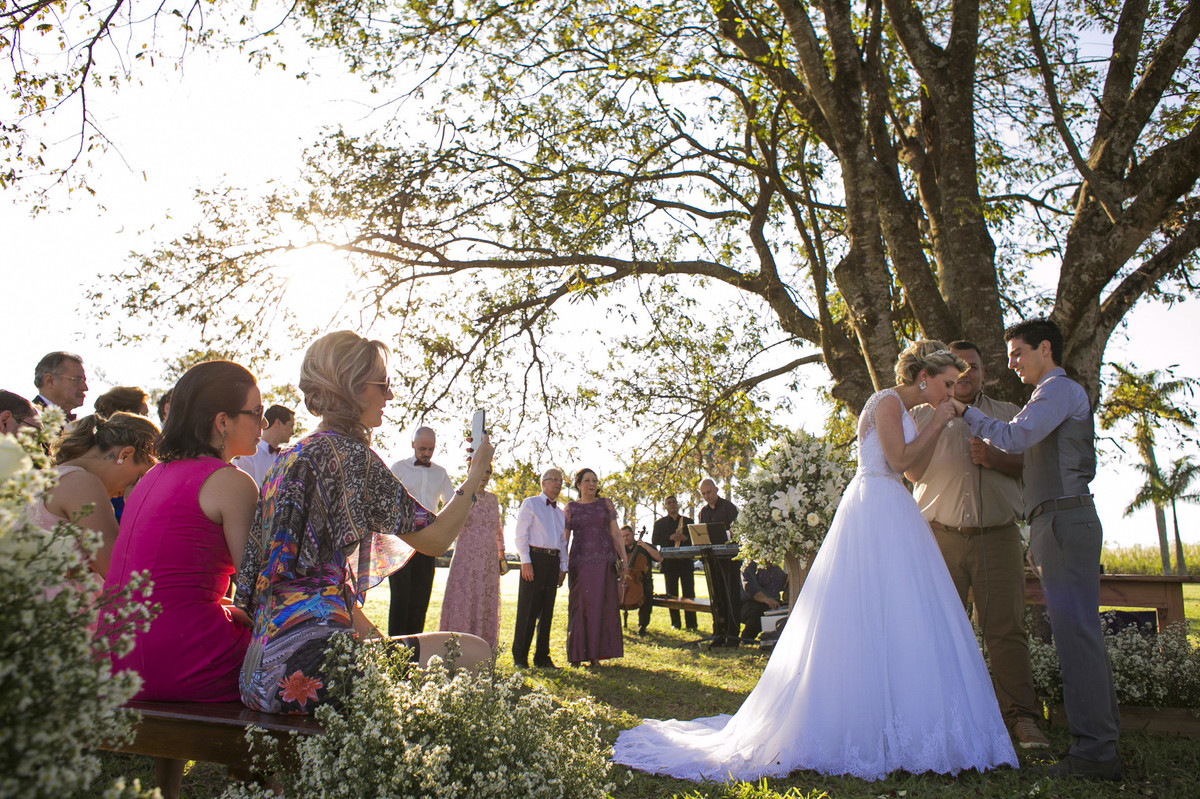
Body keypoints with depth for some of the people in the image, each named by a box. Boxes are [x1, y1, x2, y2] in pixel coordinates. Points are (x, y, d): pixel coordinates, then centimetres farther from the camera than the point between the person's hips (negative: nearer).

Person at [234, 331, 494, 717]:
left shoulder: (289, 457, 17)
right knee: (473, 654, -11)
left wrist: (373, 636, 19)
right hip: (306, 660, -10)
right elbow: (434, 539, -8)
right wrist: (476, 475, 7)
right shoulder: (349, 454, -11)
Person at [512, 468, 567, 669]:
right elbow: (520, 534, -4)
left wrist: (563, 567, 12)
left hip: (553, 560, 6)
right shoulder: (530, 503, 4)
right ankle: (520, 657, 3)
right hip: (534, 557, -6)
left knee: (547, 611, 7)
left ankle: (542, 657, 15)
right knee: (528, 609, -5)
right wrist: (525, 561, -13)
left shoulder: (560, 512, 21)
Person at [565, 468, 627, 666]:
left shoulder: (605, 503, 10)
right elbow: (564, 538, 7)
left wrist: (623, 557, 1)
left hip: (604, 561, 1)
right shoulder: (571, 507, 7)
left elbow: (615, 532, 9)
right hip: (580, 561, -1)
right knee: (579, 606, -1)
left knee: (602, 605, 0)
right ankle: (577, 654, 8)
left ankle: (595, 653, 8)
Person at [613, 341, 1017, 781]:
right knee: (874, 610, -9)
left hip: (893, 514, 10)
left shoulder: (900, 408, 21)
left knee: (886, 617, 6)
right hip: (877, 510, -10)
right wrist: (937, 423, -5)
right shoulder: (887, 401, -7)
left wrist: (940, 424, 14)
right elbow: (900, 459, -15)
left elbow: (916, 463, 20)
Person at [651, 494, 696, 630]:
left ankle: (691, 623, -1)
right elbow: (654, 540, 1)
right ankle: (675, 623, 4)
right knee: (672, 593, -1)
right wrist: (670, 538, -14)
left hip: (686, 561, 0)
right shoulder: (659, 523, 12)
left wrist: (685, 538, -11)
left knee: (689, 593, -4)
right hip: (669, 562, 0)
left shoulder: (688, 521, 16)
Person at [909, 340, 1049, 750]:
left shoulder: (1006, 413, 16)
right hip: (941, 535, 0)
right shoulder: (922, 414, 14)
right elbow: (911, 470, 7)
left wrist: (995, 459, -9)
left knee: (1006, 627, -5)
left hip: (998, 535, 0)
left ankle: (1022, 719, -1)